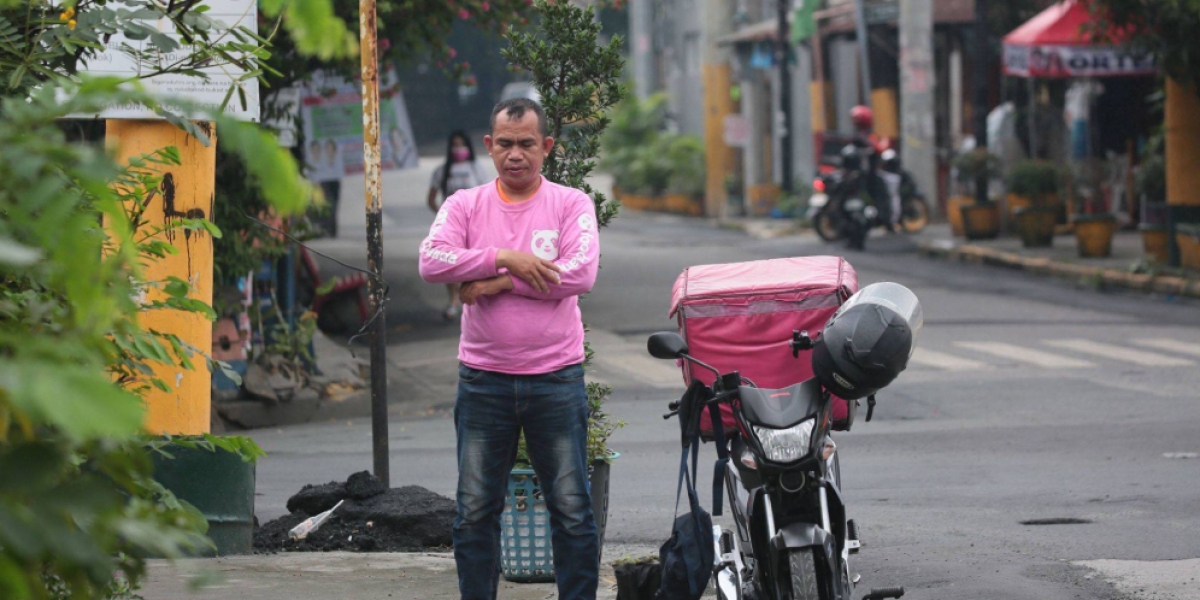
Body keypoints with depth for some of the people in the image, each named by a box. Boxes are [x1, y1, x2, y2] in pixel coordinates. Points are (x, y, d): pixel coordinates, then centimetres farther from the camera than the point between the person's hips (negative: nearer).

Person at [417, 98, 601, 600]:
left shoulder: (571, 205, 2)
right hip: (483, 380, 2)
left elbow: (581, 274, -13)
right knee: (475, 512, 5)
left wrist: (496, 284, -12)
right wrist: (505, 258, -18)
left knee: (572, 510, 1)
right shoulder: (465, 205, 7)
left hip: (556, 377, -2)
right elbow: (432, 261, -10)